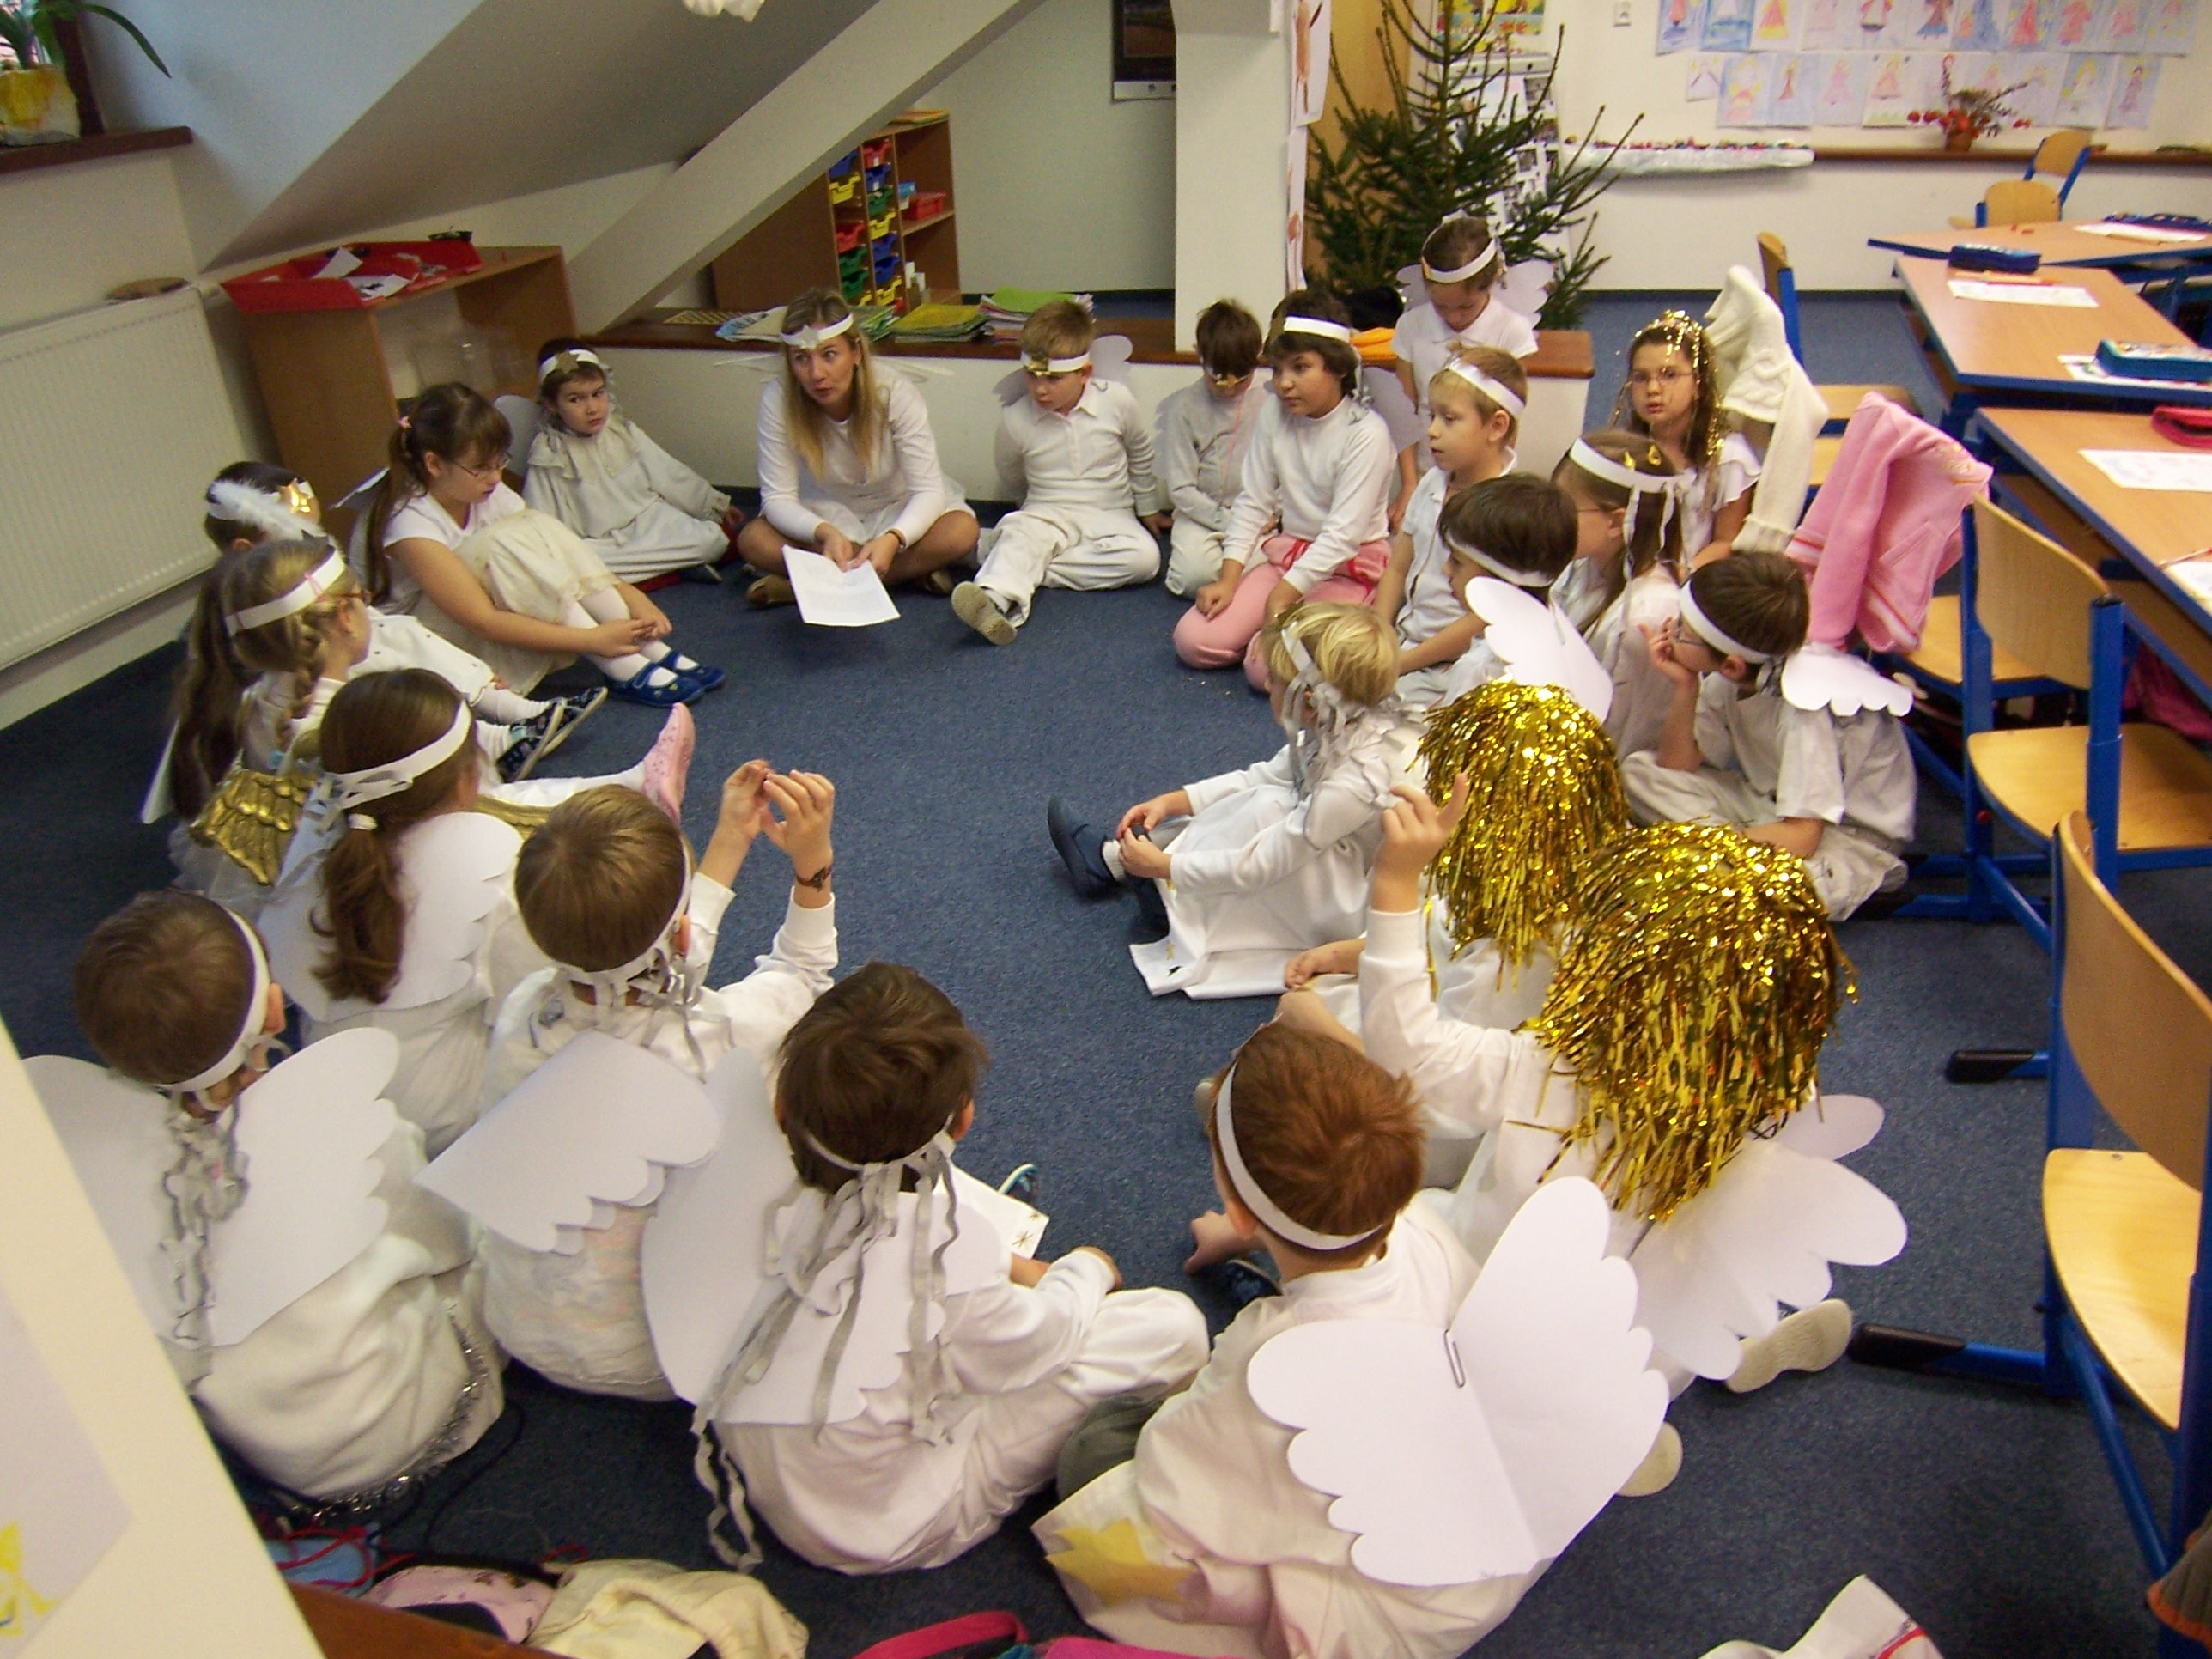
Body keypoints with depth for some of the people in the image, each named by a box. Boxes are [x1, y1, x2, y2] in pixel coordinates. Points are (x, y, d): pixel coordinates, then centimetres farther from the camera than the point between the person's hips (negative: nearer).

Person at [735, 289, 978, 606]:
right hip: (828, 514, 1)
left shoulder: (894, 392, -24)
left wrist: (893, 539, -46)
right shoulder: (778, 400, -22)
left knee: (961, 532, -31)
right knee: (752, 540, -28)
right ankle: (911, 570, -24)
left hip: (898, 510, -1)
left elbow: (928, 490, -25)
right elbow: (778, 498, -21)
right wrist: (823, 532, -44)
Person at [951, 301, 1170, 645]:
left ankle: (1024, 569, -28)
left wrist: (1148, 507, 22)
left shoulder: (1117, 401, -7)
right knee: (1017, 531, -33)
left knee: (1144, 555, -29)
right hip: (1046, 514, -1)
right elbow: (1012, 476, 14)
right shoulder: (1015, 419, -7)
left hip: (1108, 516, 1)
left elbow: (1140, 456, 12)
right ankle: (997, 599, -64)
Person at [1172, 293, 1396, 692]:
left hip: (1348, 566, -6)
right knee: (1193, 640, -10)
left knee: (1268, 666, -26)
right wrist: (1228, 580, -7)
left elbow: (1344, 534, -21)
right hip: (1284, 550, 6)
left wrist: (1283, 595, -24)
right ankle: (1293, 620, 11)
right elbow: (1252, 502, 2)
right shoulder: (1274, 415, -1)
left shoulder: (1366, 433, -17)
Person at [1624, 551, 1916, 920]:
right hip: (1772, 803, 7)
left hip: (1850, 837, -7)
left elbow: (1800, 838, -33)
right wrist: (1684, 689, -18)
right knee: (1639, 771, -7)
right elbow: (1677, 764, -1)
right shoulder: (1727, 677, -12)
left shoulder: (1806, 699, -31)